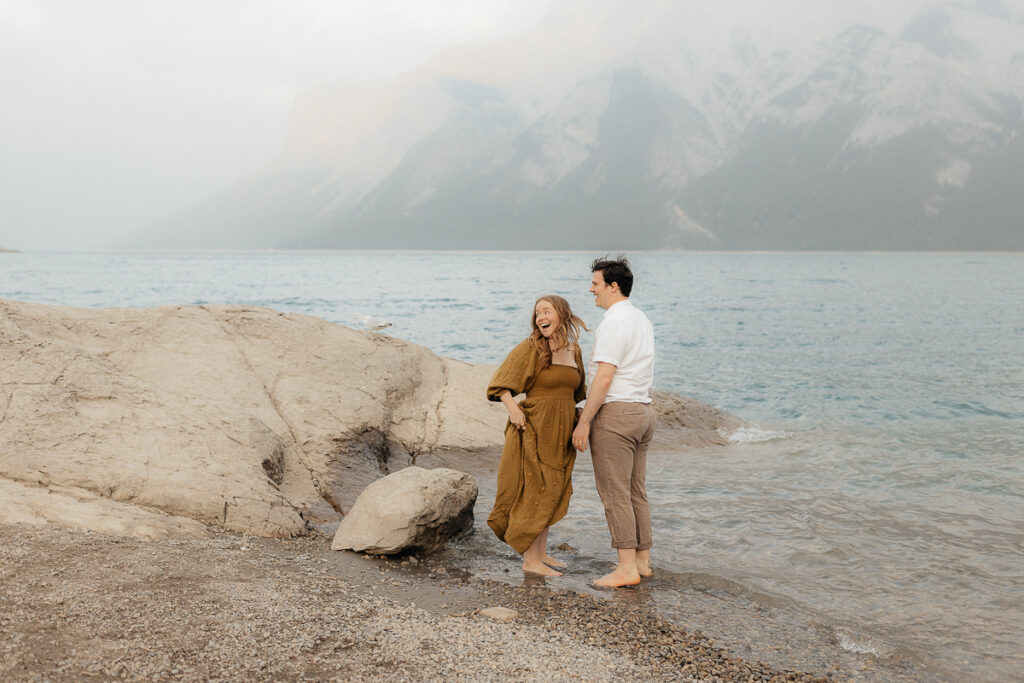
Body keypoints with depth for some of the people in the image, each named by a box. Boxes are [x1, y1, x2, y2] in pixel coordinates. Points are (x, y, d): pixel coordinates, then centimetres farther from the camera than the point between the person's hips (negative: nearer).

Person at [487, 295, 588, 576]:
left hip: (561, 431, 7)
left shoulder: (573, 350, 9)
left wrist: (577, 424, 17)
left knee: (552, 492, 13)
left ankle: (540, 553, 24)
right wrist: (513, 408, -24)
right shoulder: (531, 347, -9)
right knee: (535, 491, -5)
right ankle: (530, 560, 1)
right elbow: (501, 383, -9)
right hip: (536, 427, -7)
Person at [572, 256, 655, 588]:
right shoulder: (641, 319, 16)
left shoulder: (614, 322, -14)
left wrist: (584, 422, -16)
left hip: (615, 412, -10)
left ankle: (626, 567, -3)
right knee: (636, 490, 13)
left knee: (615, 494, -5)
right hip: (643, 411, 10)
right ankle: (643, 560, 19)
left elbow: (604, 377, -19)